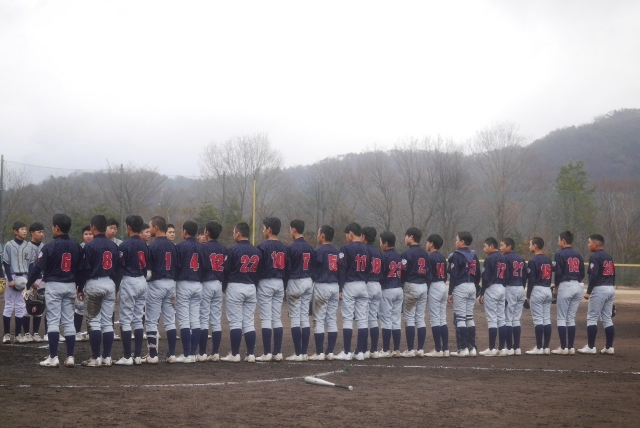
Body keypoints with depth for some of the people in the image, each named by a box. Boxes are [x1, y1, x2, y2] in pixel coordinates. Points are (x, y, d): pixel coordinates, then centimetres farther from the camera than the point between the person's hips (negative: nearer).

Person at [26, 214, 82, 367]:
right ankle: (70, 357, 6)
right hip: (70, 286, 5)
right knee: (68, 321, 7)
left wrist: (30, 283, 6)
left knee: (53, 321, -3)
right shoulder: (76, 247, 5)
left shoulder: (50, 246, -12)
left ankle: (53, 357, -6)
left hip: (54, 286, -5)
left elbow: (38, 267, -10)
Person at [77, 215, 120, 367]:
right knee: (107, 322, 7)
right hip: (110, 283, 6)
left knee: (94, 321, -2)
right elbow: (118, 267, 12)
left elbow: (84, 269, -11)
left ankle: (95, 358, -3)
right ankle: (106, 357, 7)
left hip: (94, 284, -6)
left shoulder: (90, 246, -11)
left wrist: (80, 288, -3)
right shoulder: (113, 246, 8)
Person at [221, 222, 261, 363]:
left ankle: (235, 354, -2)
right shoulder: (257, 251, 8)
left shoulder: (233, 250, -10)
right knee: (249, 322, 8)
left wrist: (224, 287, 5)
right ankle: (250, 354, 7)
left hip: (235, 287, -5)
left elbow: (226, 271, -7)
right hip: (251, 288, 5)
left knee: (235, 322, -2)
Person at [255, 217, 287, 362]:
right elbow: (287, 268, 12)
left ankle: (267, 353, -5)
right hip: (279, 283, 6)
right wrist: (284, 288, 18)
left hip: (265, 283, -6)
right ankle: (277, 352, 7)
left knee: (266, 318, -4)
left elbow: (258, 267, -12)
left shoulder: (263, 246, -11)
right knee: (277, 318, 9)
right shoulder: (284, 247, 9)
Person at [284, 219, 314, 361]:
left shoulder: (291, 247, -12)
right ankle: (304, 353, 8)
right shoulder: (309, 247, 10)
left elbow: (287, 268, -11)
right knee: (305, 317, 8)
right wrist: (310, 282, 17)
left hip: (295, 282, -7)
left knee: (295, 317, -4)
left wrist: (284, 286, -4)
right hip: (308, 282, 7)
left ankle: (298, 353, -6)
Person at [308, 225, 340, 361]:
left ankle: (319, 353, -4)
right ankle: (330, 352, 9)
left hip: (321, 286, -6)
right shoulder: (337, 252, 10)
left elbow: (313, 270, -8)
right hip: (335, 286, 6)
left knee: (319, 320, -2)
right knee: (332, 320, 8)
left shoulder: (318, 251, -9)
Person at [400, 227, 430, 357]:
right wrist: (427, 289, 18)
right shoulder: (425, 254, 12)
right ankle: (420, 349, 8)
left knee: (409, 318, -3)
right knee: (421, 318, 8)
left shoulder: (408, 253, -11)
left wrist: (401, 288, -5)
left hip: (411, 286, -7)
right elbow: (428, 272, 14)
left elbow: (403, 272, -14)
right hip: (423, 286, 7)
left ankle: (410, 350, -5)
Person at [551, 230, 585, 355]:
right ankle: (571, 347, 9)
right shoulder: (578, 255, 12)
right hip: (577, 286, 6)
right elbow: (582, 273, 12)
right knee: (571, 318, 11)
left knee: (562, 318, 0)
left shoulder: (560, 254, -7)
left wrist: (555, 287, -1)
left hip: (565, 286, -6)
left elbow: (558, 273, -13)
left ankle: (563, 348, -4)